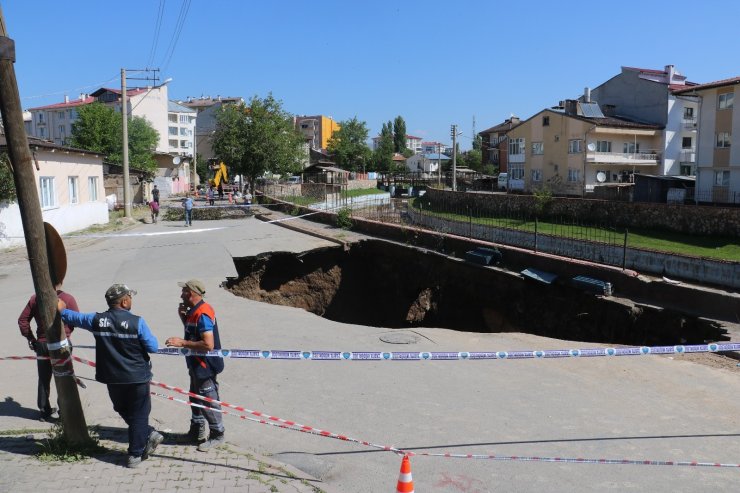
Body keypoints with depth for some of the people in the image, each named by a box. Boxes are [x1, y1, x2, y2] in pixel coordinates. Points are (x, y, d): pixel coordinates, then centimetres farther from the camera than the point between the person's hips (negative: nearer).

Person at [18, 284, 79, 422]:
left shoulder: (35, 299, -2)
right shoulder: (68, 299, -12)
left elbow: (22, 320, -1)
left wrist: (31, 338, 7)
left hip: (42, 344, 3)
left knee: (44, 380, 15)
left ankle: (45, 411, 23)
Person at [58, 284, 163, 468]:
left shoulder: (97, 320, -7)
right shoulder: (137, 322, -18)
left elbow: (73, 317, 12)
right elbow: (153, 347, -14)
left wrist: (62, 309, 34)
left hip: (112, 378, 4)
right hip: (137, 377, -4)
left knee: (123, 411, 25)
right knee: (138, 415, 11)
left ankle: (149, 435, 22)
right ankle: (135, 454, 15)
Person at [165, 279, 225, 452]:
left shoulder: (202, 314, -25)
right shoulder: (194, 311, 7)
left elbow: (208, 344, -31)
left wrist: (182, 343, -26)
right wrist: (183, 317, 4)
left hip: (206, 366, -10)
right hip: (196, 365, 10)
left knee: (209, 402, 2)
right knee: (195, 398, 22)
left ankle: (217, 435, 17)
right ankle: (196, 432, 37)